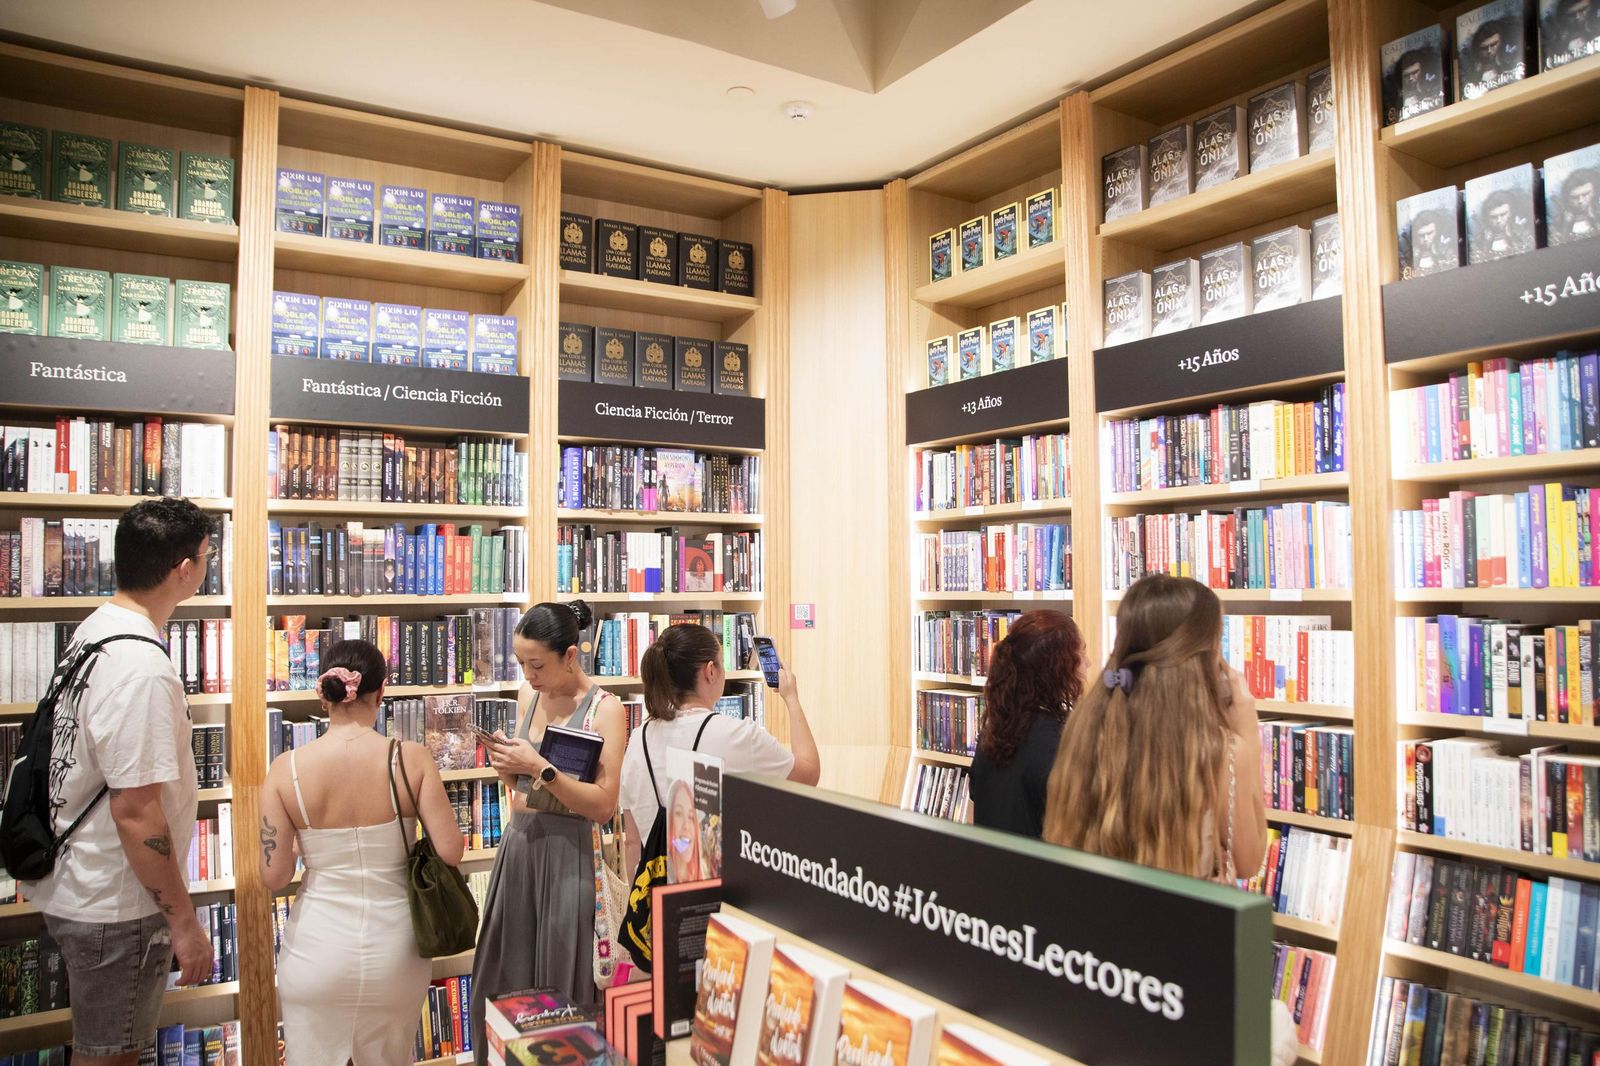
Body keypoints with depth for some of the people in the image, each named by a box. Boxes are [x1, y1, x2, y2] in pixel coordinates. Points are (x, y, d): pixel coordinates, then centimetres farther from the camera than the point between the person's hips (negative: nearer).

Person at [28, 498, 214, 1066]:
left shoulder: (96, 628, 4)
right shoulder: (141, 666, -28)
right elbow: (135, 811, -27)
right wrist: (183, 921, -18)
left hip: (77, 886, 9)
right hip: (116, 909, -9)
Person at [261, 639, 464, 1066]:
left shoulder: (286, 768, -10)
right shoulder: (411, 758, -13)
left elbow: (273, 877, -8)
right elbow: (451, 852, -13)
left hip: (316, 953, 0)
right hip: (393, 953, 0)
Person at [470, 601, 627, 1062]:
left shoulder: (605, 708, -11)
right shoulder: (528, 696, 7)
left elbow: (604, 806, -15)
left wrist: (540, 768, -21)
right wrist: (506, 765, -3)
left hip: (567, 853, -6)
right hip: (517, 844, 6)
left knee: (559, 982, 4)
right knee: (502, 977, 13)